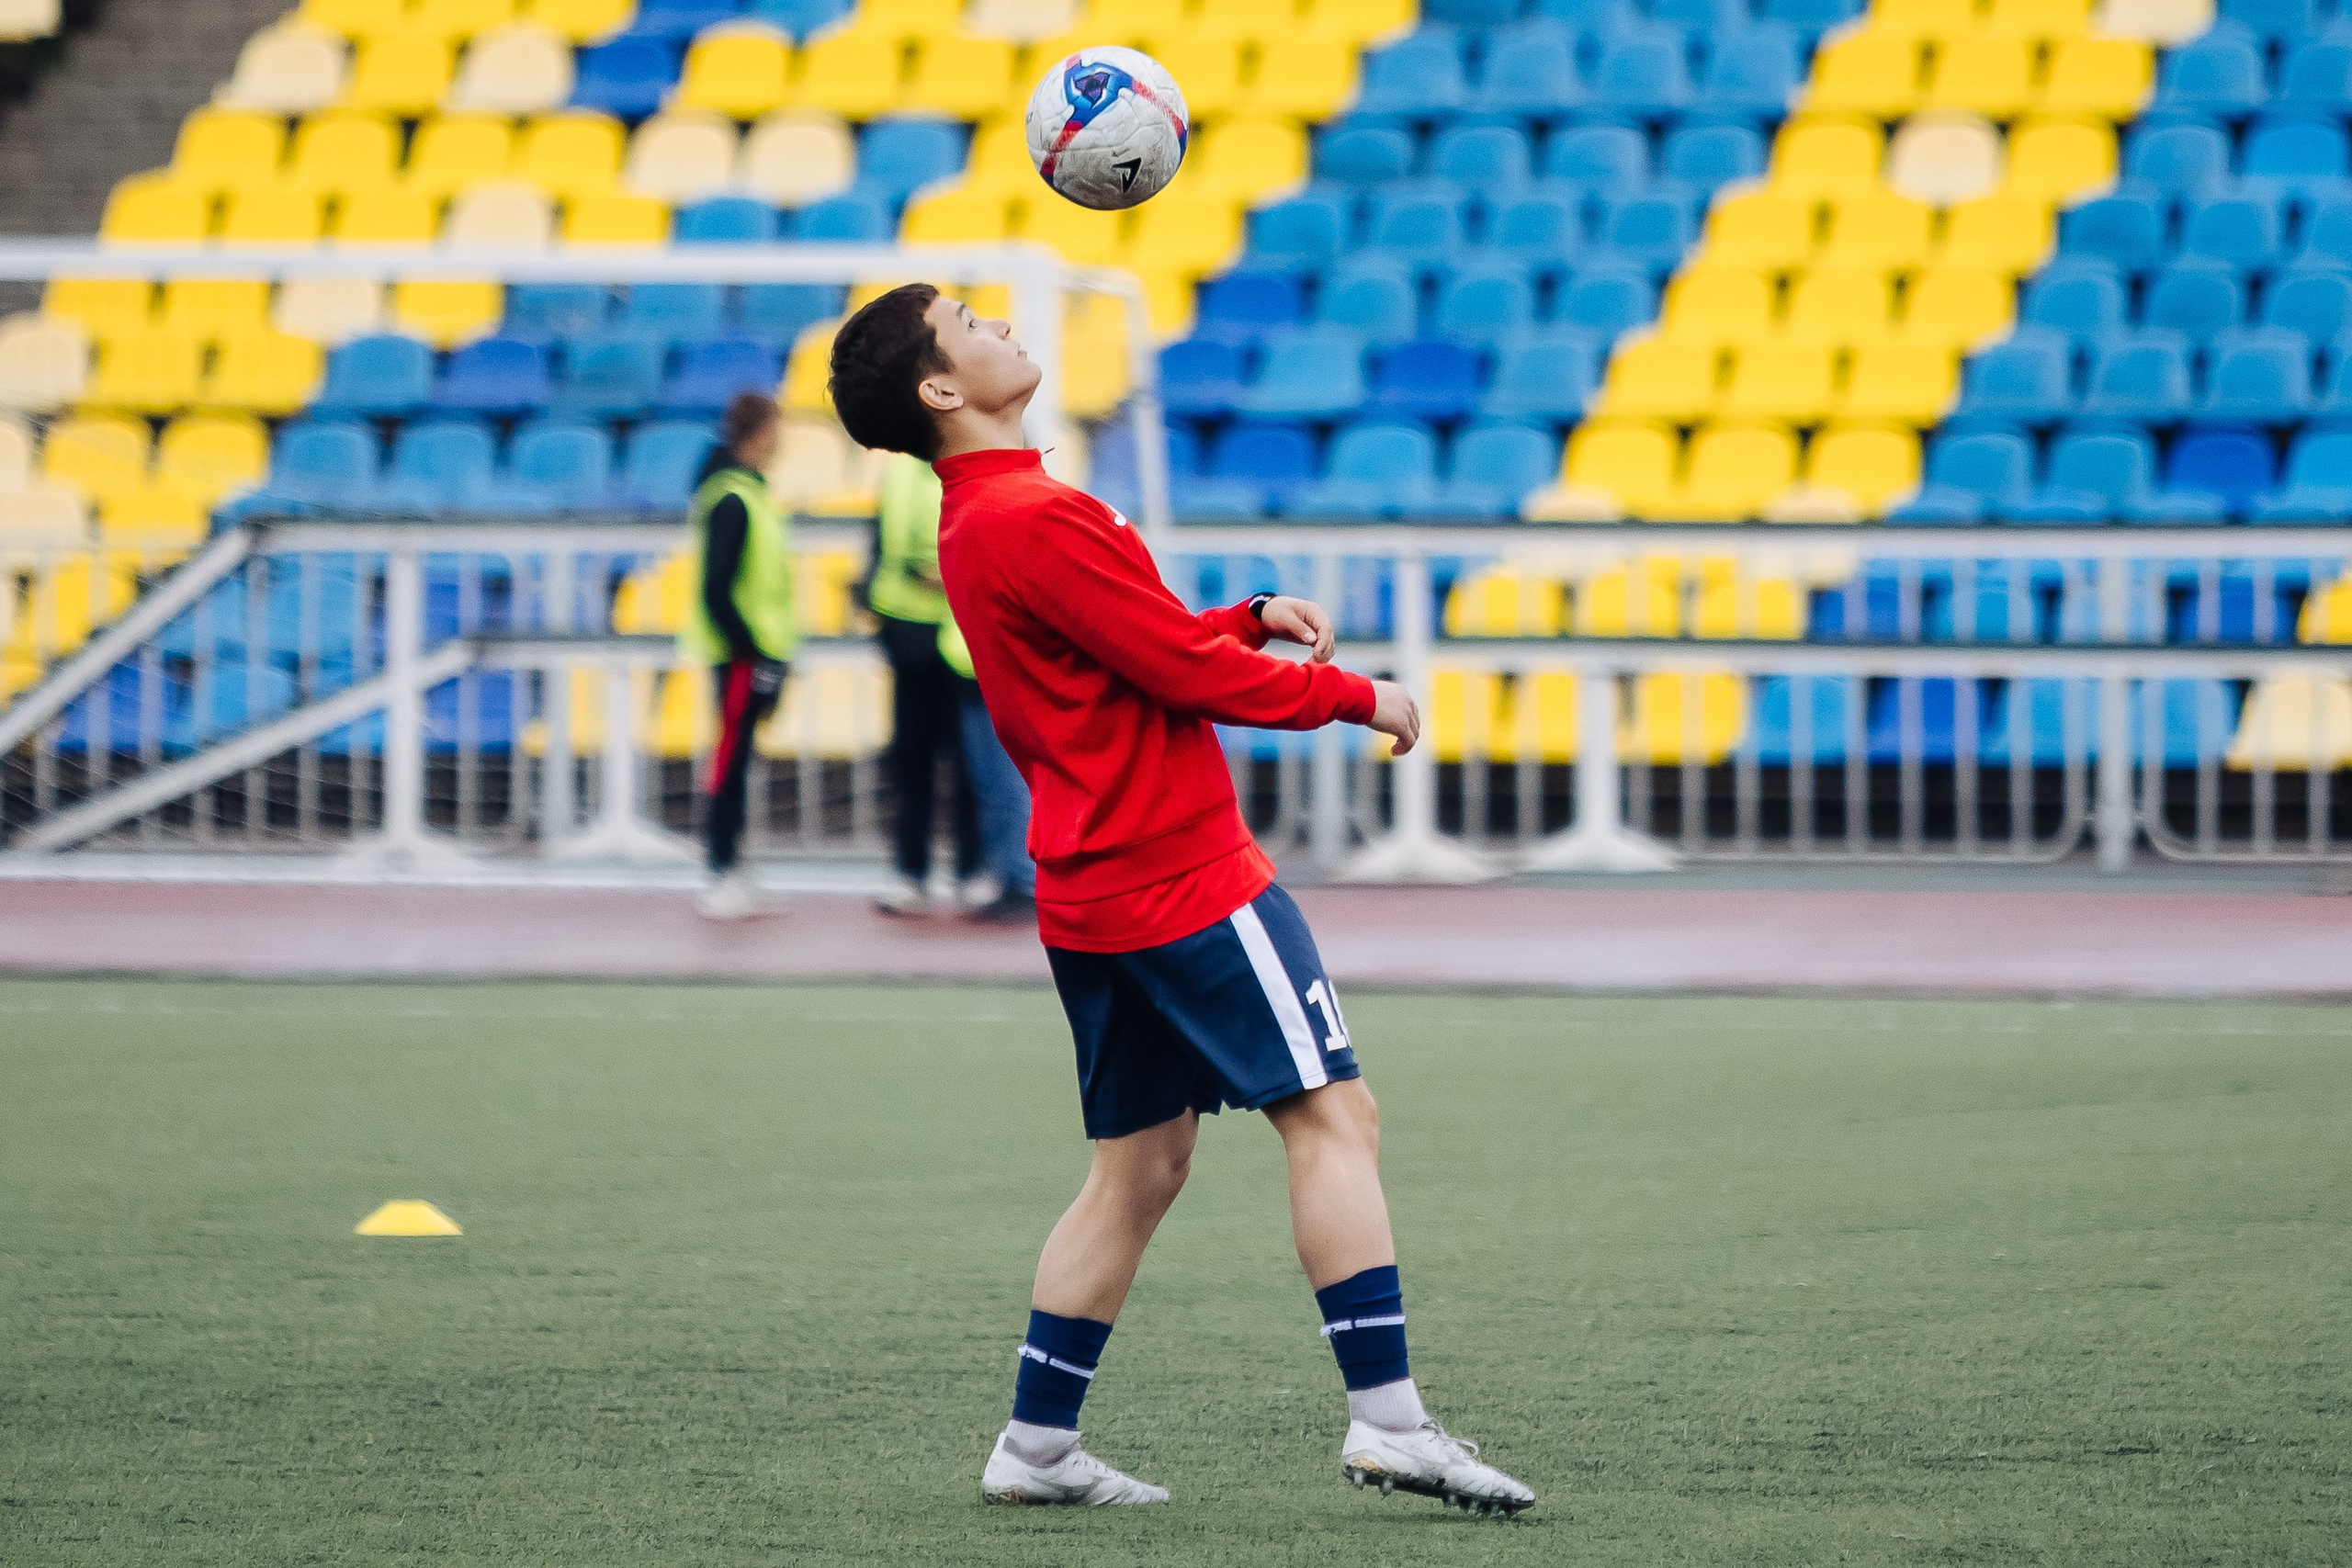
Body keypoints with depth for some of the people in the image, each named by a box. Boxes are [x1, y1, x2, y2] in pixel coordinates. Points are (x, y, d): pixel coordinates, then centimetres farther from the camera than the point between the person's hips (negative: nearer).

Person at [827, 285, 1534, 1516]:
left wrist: (1252, 619, 9)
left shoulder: (973, 527, 15)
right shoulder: (1035, 522, -17)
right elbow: (1193, 675, -16)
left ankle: (1036, 1444, 15)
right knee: (1332, 1114, -9)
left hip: (1094, 894, 10)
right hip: (1186, 874, -10)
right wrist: (1356, 698, -4)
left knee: (1140, 1166, 14)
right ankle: (1385, 1418, -13)